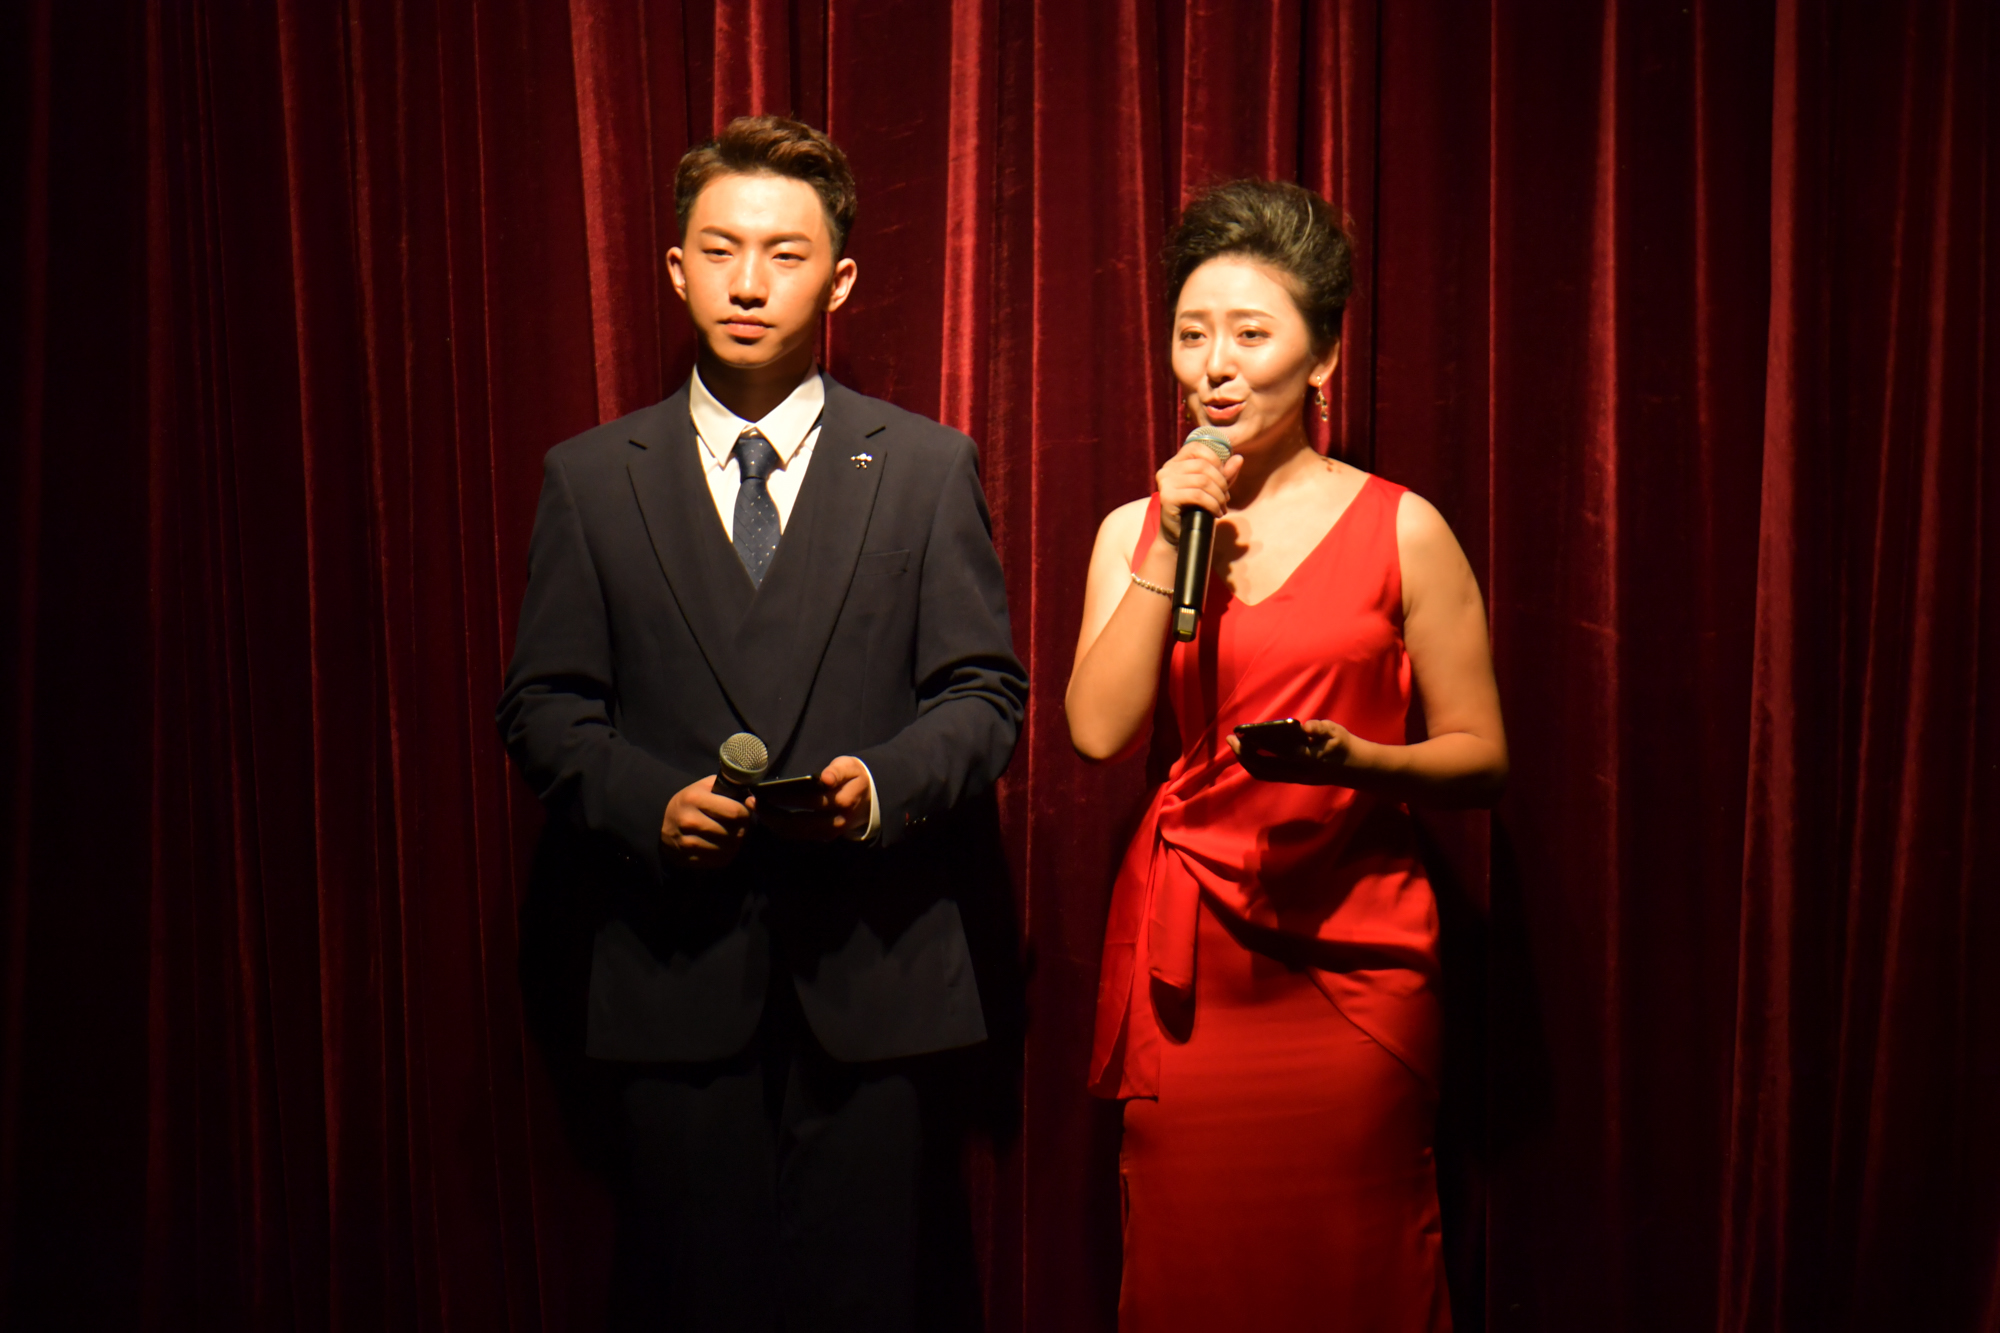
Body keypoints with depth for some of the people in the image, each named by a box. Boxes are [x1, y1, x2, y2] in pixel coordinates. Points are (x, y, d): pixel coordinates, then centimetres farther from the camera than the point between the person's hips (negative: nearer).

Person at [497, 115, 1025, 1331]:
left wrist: (881, 784, -15)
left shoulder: (927, 468, 6)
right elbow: (546, 707, 7)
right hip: (676, 974, 1)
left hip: (876, 973, 0)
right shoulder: (591, 479, 8)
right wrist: (650, 801, -11)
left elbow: (986, 694, 4)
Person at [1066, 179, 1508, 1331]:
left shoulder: (1402, 531, 0)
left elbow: (1482, 759, 1)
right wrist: (1171, 546, -8)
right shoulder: (1135, 531, 9)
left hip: (1353, 953, -2)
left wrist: (1357, 760, -18)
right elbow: (1099, 731, -4)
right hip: (1186, 954, 2)